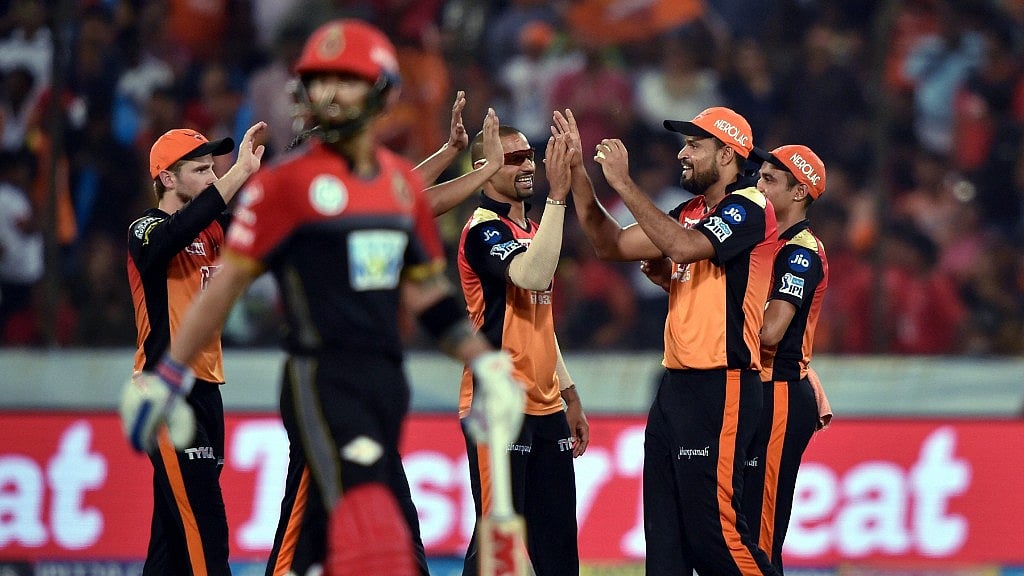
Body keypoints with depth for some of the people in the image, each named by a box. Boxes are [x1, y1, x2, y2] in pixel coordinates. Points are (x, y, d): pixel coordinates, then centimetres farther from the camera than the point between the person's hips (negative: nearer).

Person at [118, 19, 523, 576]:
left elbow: (424, 291, 21)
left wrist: (485, 361, 14)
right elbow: (226, 283, -2)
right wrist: (167, 377, -2)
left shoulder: (403, 183, 14)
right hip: (322, 379, -6)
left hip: (386, 381, 6)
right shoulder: (286, 181, -4)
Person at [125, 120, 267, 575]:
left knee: (175, 534, 11)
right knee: (205, 534, -16)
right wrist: (241, 172, -33)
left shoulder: (211, 229, 16)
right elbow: (177, 233, -31)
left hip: (203, 391, 9)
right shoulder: (147, 230, -9)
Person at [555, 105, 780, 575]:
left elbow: (683, 246, -24)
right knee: (664, 527, 7)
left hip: (721, 388, -9)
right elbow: (612, 245, 18)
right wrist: (577, 174, 10)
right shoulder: (690, 212, 18)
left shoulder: (749, 208, -8)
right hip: (676, 383, 9)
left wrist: (624, 184, -21)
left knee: (712, 523, -12)